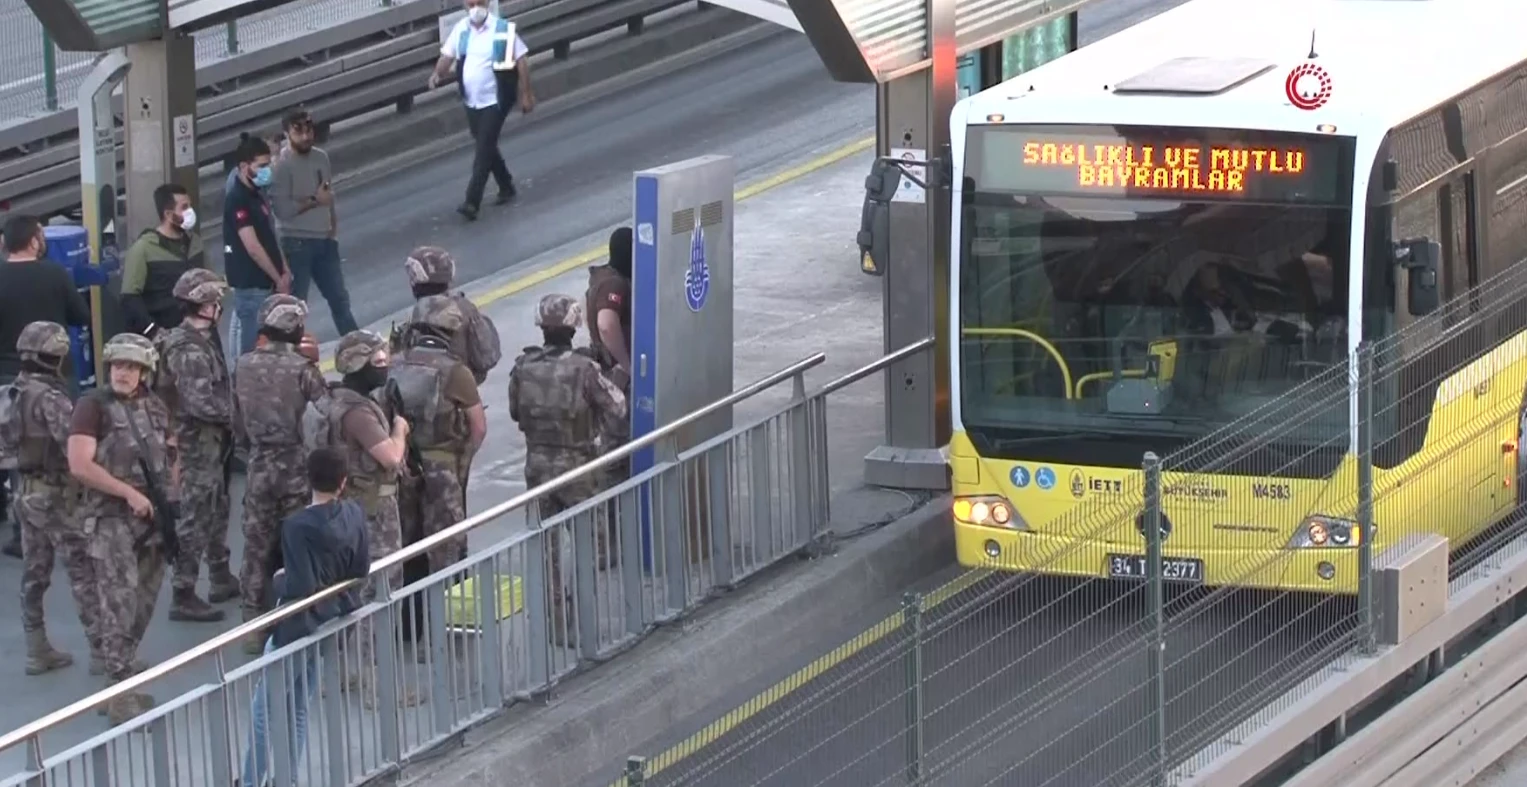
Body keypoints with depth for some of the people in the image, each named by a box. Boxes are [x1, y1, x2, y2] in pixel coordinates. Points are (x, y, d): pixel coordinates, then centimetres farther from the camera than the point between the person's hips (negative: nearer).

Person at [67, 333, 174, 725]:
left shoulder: (156, 408, 11)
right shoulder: (93, 406, -9)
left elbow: (171, 456, 24)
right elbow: (79, 465, -17)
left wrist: (170, 497, 7)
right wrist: (130, 493, -19)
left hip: (151, 518, 7)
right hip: (111, 519, -7)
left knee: (143, 605, 11)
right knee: (121, 604, -13)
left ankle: (125, 679, 22)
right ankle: (122, 694, -14)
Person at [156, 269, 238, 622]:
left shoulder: (202, 338, 6)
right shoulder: (189, 350, -24)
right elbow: (200, 403, -28)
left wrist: (231, 411, 3)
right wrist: (235, 413, -16)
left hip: (212, 438, 10)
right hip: (198, 442, -10)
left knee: (217, 510, 21)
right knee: (196, 517, -5)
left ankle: (221, 578, 35)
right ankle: (183, 595, -1)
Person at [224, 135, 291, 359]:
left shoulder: (257, 195, 12)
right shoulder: (237, 200, -17)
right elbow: (253, 248, -21)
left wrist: (284, 271, 9)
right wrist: (278, 279, -15)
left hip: (266, 282, 9)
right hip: (251, 284, -9)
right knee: (252, 344, -5)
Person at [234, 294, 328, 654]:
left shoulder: (244, 365, -1)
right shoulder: (302, 368, -13)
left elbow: (238, 420, 5)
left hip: (259, 465, 3)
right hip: (297, 465, -3)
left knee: (256, 548, 9)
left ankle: (253, 626, 12)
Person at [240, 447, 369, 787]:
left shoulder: (297, 525, -23)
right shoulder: (354, 515, -5)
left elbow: (300, 588, -25)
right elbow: (361, 571, 3)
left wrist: (278, 580, -6)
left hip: (299, 627, -7)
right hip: (332, 622, 7)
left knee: (264, 708, 7)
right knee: (297, 709, 17)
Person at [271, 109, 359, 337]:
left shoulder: (321, 158, 6)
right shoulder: (282, 165, -16)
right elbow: (282, 209, -23)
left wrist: (334, 224, 4)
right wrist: (314, 200, -17)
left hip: (324, 240, 7)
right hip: (297, 243, -7)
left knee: (339, 298, 18)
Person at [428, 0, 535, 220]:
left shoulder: (503, 29, -12)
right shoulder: (461, 29, 1)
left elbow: (522, 60, -9)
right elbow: (448, 55, 6)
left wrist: (526, 95, -10)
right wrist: (437, 74, -15)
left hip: (495, 101, -6)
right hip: (471, 102, 6)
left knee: (483, 151, -10)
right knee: (486, 147, 18)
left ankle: (472, 203, -13)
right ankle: (506, 186, 38)